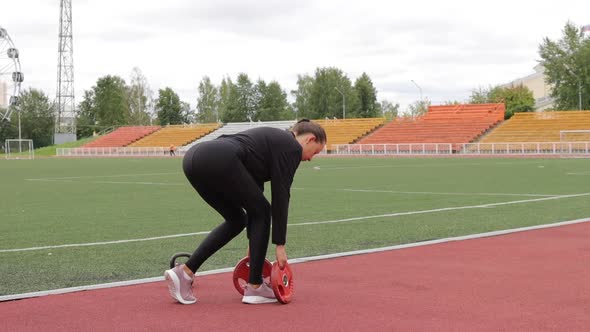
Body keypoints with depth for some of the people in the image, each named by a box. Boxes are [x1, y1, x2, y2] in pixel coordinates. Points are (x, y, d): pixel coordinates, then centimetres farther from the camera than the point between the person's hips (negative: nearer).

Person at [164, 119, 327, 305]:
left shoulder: (273, 139, 33)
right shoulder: (291, 147, 8)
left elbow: (253, 189, 35)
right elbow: (280, 196, 2)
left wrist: (254, 242, 37)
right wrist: (280, 244, 7)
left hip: (193, 156, 9)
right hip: (218, 160, -9)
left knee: (236, 220, 22)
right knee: (261, 212, 11)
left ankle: (184, 272, 15)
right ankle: (254, 287, 14)